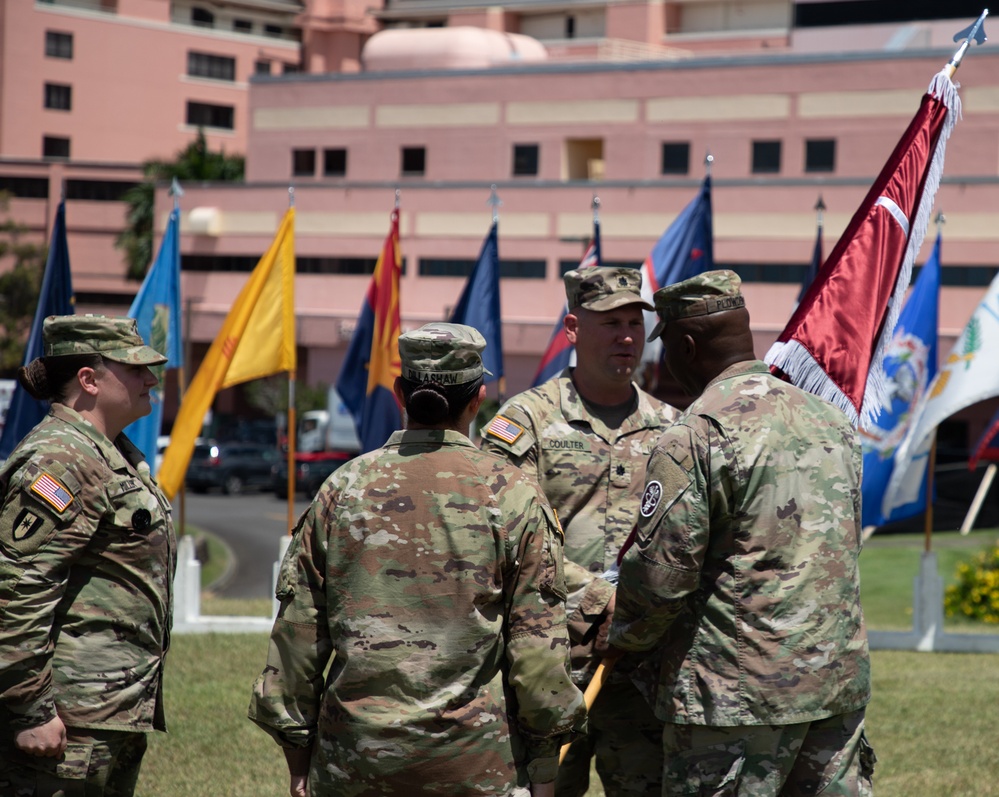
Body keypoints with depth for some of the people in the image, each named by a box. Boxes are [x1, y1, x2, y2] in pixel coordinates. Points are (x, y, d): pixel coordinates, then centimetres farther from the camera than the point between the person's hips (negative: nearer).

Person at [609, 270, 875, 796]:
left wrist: (625, 637, 5)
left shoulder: (694, 436, -14)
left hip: (738, 693, -7)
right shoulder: (831, 420, 11)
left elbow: (660, 573, -14)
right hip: (840, 678, 7)